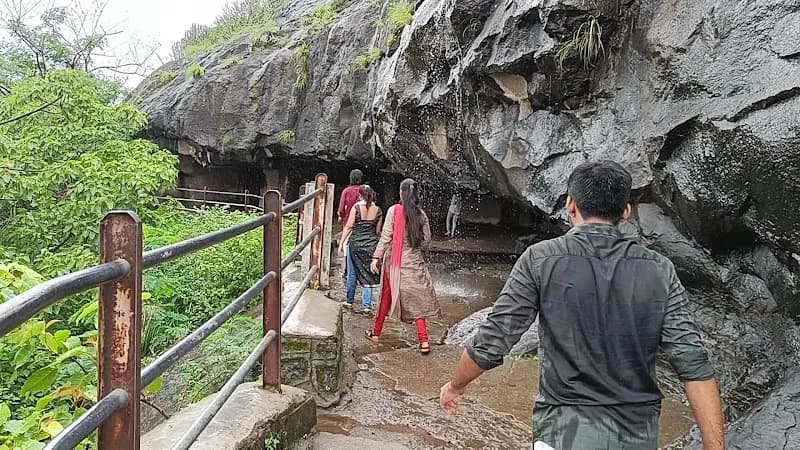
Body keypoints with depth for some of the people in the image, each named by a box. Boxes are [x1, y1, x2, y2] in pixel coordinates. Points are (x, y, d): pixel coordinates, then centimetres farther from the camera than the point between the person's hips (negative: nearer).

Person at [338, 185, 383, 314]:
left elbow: (349, 226, -9)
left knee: (352, 273, 12)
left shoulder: (356, 207, -7)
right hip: (371, 244, 2)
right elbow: (378, 231, 6)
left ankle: (349, 301, 24)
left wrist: (341, 243, -4)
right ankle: (366, 305, 1)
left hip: (355, 242, -2)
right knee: (367, 274, 5)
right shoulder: (378, 210, 1)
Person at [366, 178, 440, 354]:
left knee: (386, 297, 13)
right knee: (416, 300, 6)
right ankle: (424, 341, 2)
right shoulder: (421, 214, -1)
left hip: (394, 261, -2)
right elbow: (426, 241, 3)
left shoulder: (394, 210, -10)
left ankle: (376, 333, 28)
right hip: (414, 262, 2)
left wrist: (376, 257, -9)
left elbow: (386, 237, -12)